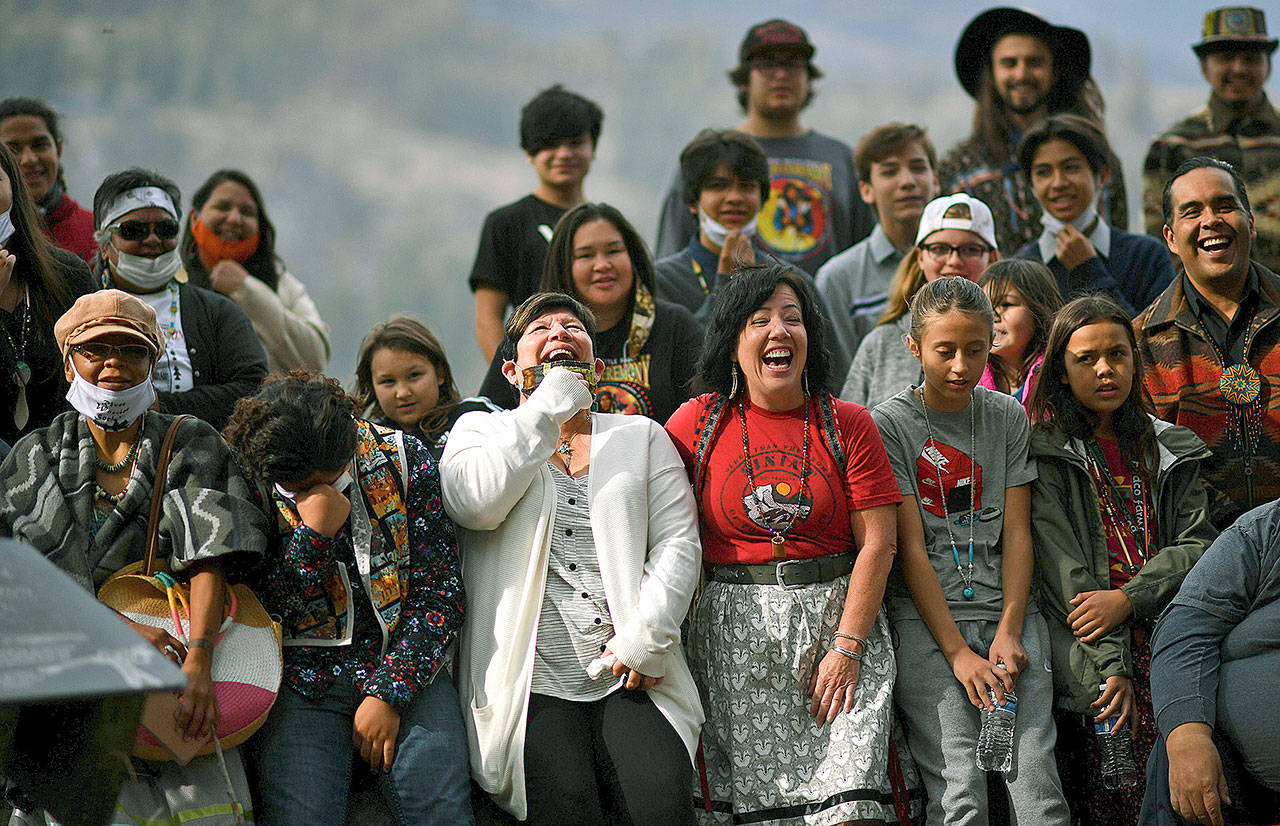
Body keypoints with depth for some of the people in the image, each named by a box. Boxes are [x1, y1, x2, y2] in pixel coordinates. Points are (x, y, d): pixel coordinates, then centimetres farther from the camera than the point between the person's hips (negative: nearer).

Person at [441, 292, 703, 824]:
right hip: (532, 681, -2)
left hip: (628, 680, 2)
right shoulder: (480, 431, 15)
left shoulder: (643, 437, 20)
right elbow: (474, 502, -9)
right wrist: (550, 402, -4)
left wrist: (646, 638, -6)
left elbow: (678, 543, 9)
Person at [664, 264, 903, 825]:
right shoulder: (698, 423, 3)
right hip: (735, 632, 0)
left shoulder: (847, 425, 3)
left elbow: (877, 544, -1)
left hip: (838, 616, 0)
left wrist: (847, 647, -8)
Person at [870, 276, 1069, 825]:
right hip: (924, 616, -3)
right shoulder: (889, 424, 1)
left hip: (1006, 609, 3)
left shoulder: (1008, 418, 11)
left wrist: (1009, 631, -8)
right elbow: (911, 548, -5)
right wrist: (957, 652, -12)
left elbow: (1017, 533, 7)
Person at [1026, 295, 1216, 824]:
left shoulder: (1171, 451, 18)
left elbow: (1199, 546, 8)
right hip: (1089, 651, -3)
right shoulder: (1045, 451, 5)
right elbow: (1063, 567, -4)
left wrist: (1128, 598, -11)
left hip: (1171, 637, 3)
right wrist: (1110, 667, -14)